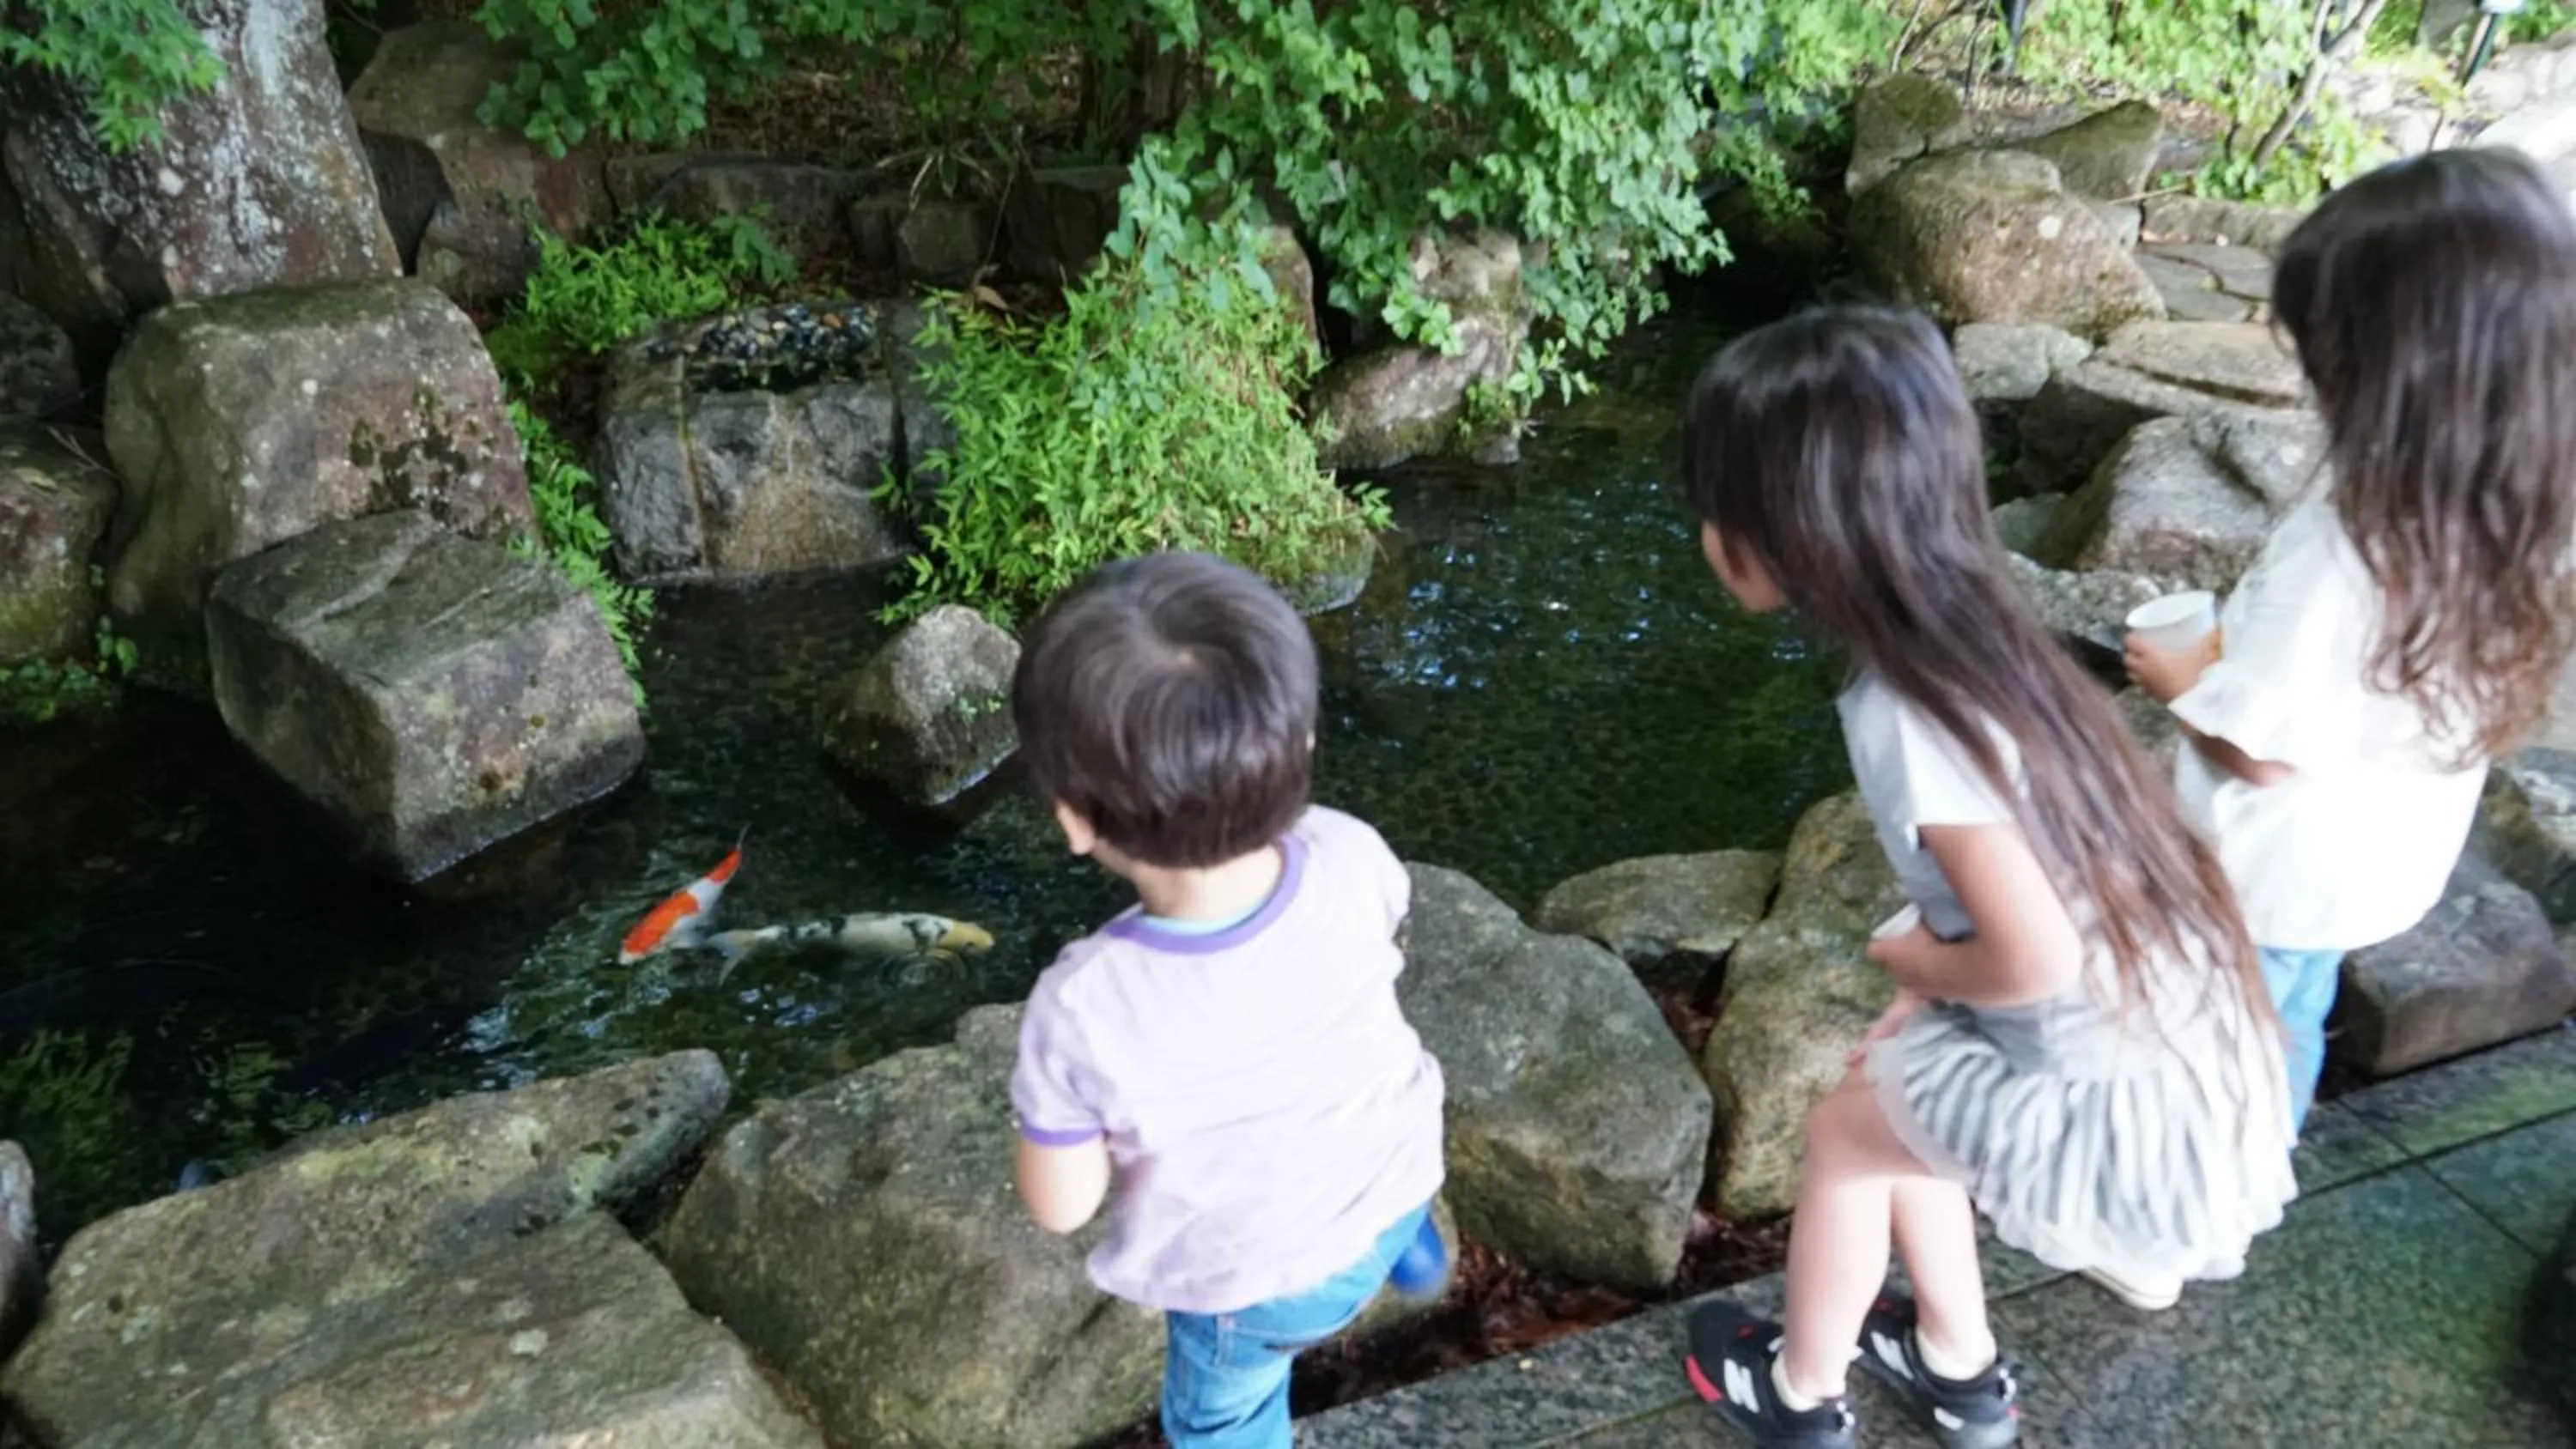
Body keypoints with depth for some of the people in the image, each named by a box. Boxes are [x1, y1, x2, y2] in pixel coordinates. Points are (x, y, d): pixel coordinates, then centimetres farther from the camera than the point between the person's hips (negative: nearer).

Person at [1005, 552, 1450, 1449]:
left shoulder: (1084, 1007, -41)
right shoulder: (1351, 859, -31)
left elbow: (1060, 1206, -23)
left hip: (1250, 1278, -2)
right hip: (1391, 1187, 3)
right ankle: (1408, 1244, 68)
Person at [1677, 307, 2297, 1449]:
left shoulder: (1907, 721, -28)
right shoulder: (1971, 644, -3)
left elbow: (2037, 961, -25)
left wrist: (1912, 960, -6)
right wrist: (1925, 992, 11)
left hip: (2123, 1094, -7)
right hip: (2158, 1039, 7)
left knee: (1844, 1131, 12)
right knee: (1890, 1088, 22)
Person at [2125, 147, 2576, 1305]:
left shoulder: (2344, 545, -35)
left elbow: (2257, 749, -27)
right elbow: (2385, 681, 2)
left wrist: (2175, 678, -10)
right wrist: (2233, 647, 5)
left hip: (2273, 868, -7)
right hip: (2374, 859, 7)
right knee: (2289, 1028, 29)